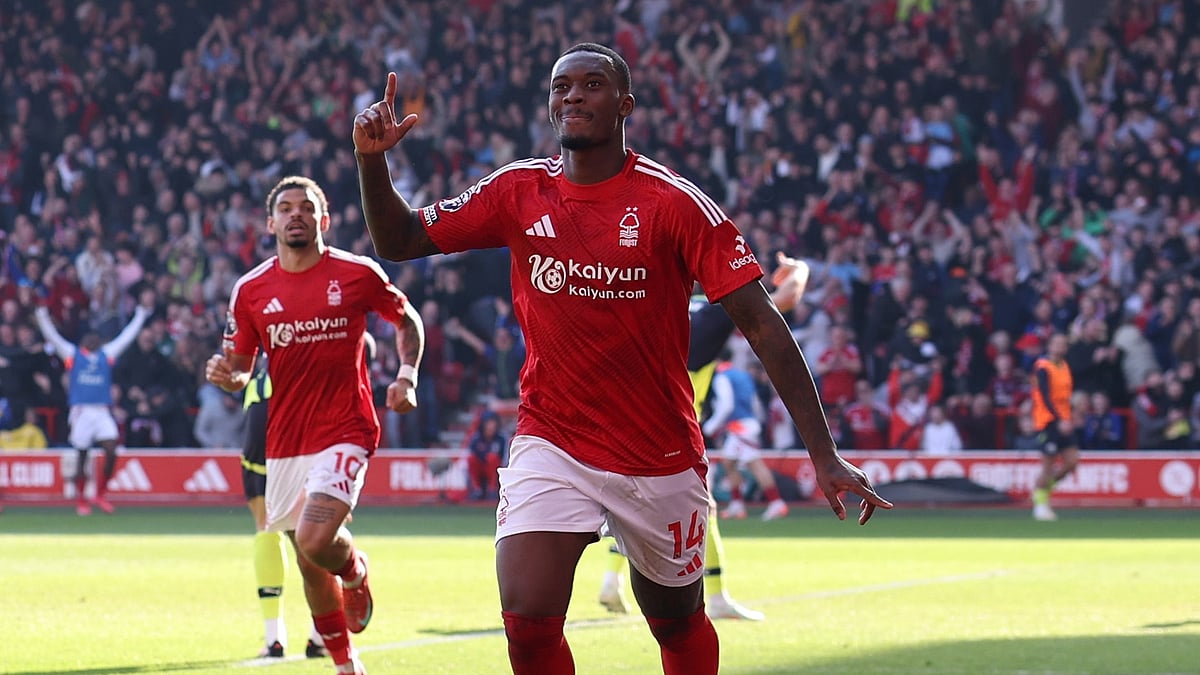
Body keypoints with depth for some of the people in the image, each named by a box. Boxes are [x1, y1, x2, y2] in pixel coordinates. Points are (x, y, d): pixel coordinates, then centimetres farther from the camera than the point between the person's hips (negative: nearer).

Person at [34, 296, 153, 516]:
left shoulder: (107, 354, 15)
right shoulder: (72, 354, 8)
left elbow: (128, 335, 17)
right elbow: (52, 335, 4)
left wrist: (142, 311, 17)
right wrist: (41, 312, -5)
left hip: (103, 412, 2)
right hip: (81, 412, -2)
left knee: (111, 452, -9)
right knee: (82, 457, 2)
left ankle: (100, 494, 8)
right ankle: (81, 500, 12)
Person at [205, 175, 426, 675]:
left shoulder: (359, 274, -4)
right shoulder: (251, 290, 2)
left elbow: (407, 320, 12)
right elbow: (241, 370, 9)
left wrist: (407, 375, -2)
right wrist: (223, 373, -14)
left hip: (345, 432, -4)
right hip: (284, 441, 4)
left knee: (315, 543, -23)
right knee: (310, 568, 10)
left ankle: (355, 572, 14)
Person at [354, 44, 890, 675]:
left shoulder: (675, 203, -11)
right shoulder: (519, 192, 0)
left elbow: (761, 325, -13)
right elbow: (398, 241, 7)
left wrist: (825, 456, -19)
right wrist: (372, 159, -13)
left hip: (661, 457, -1)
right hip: (552, 448, 1)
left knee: (679, 624, 14)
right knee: (527, 623, -17)